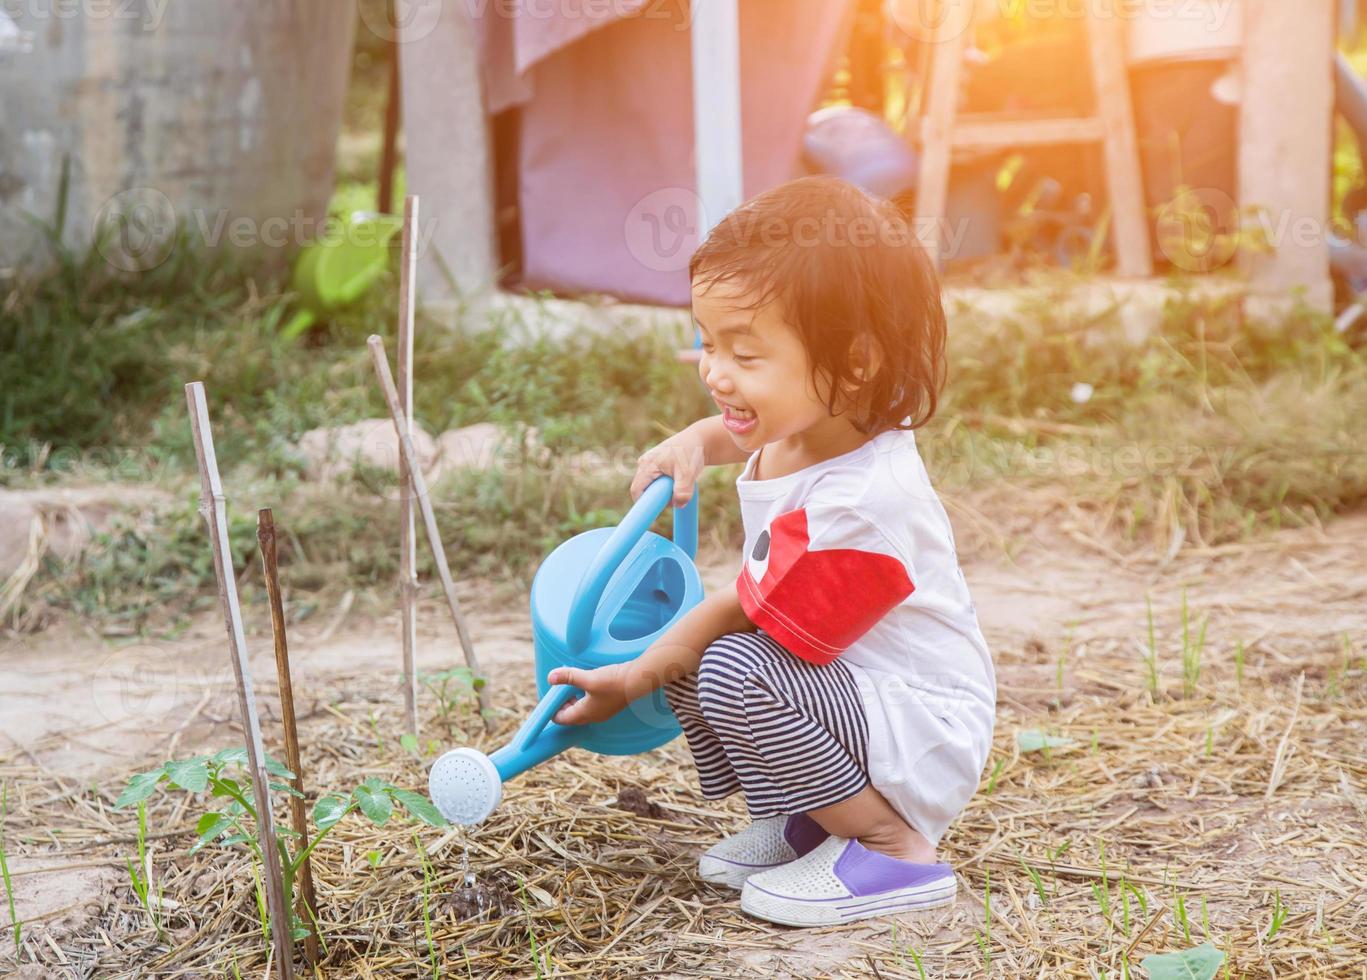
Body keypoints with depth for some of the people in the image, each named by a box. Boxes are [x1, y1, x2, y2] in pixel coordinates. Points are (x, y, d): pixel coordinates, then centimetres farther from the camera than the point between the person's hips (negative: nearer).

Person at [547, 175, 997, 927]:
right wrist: (694, 443, 4)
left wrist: (635, 678, -12)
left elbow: (755, 613, -22)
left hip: (922, 739, -10)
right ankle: (799, 823, 11)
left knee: (734, 672, -31)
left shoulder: (860, 506, -31)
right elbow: (743, 432, 26)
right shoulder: (806, 426, -2)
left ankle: (895, 848, -15)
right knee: (683, 637, 7)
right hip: (852, 680, 10)